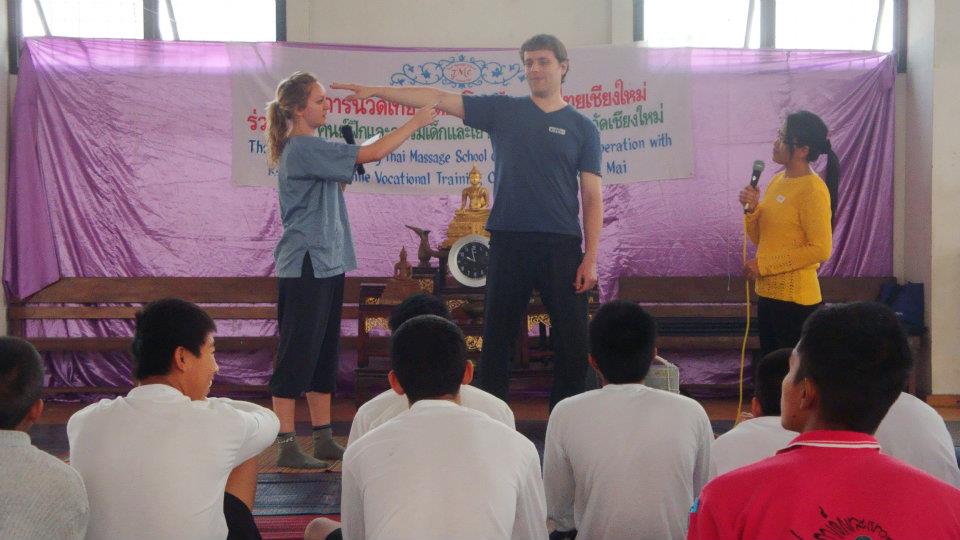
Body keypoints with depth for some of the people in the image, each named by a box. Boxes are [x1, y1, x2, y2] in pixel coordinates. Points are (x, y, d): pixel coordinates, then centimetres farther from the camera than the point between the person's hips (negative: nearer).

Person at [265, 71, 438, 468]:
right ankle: (287, 446, 0)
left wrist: (345, 172, 3)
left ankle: (323, 440, 18)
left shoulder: (310, 149, 16)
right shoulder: (302, 148, -15)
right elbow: (371, 153, -19)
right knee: (297, 355, -5)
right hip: (304, 266, -10)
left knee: (325, 355, 12)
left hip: (327, 264, 10)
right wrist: (415, 122, -10)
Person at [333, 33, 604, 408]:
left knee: (572, 340, 2)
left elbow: (592, 197, 3)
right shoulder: (502, 111, 8)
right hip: (509, 241, 1)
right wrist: (377, 92, -6)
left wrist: (590, 257, -5)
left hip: (561, 244, -1)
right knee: (498, 337, 6)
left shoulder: (582, 128, 6)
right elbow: (439, 99, 2)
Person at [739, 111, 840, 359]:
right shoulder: (777, 181, 11)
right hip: (767, 293, 8)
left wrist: (764, 264, -16)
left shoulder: (813, 189, -14)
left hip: (796, 300, -8)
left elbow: (820, 250, -18)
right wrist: (751, 209, -4)